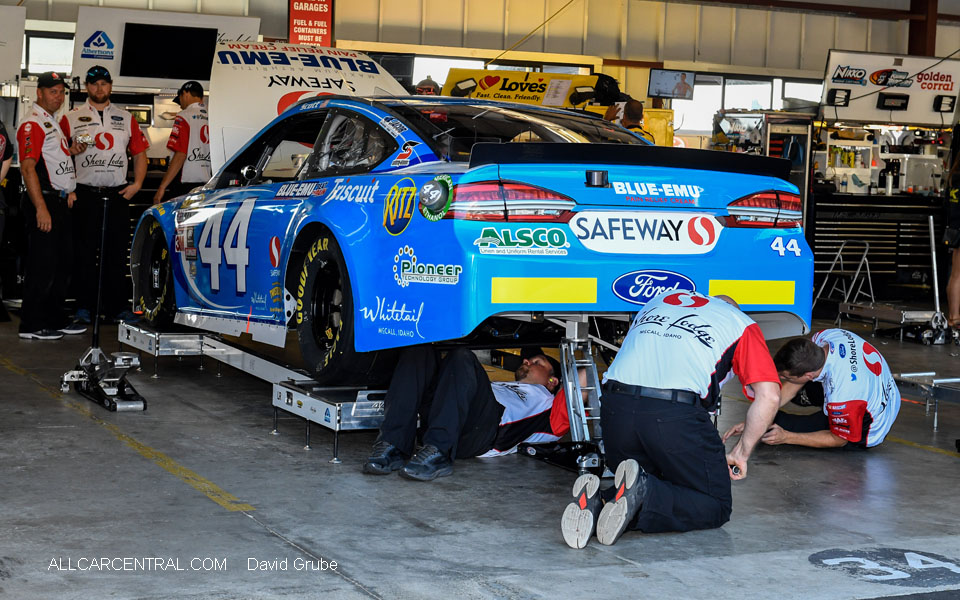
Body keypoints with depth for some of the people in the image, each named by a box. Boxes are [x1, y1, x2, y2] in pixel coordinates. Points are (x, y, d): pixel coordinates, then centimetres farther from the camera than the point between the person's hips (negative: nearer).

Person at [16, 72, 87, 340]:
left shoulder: (53, 123, 19)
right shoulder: (32, 123, -12)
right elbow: (28, 167, -20)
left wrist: (70, 151, 11)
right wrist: (41, 207, -25)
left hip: (60, 201, 10)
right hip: (43, 200, -10)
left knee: (63, 263, 13)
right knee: (42, 265, -8)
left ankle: (56, 319, 23)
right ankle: (31, 325, -1)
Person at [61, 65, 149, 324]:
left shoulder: (126, 118, 13)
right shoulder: (71, 119, 7)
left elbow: (139, 153, 15)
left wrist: (137, 183, 2)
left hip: (118, 195, 2)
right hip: (85, 194, -2)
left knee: (117, 252, 3)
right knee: (84, 253, 0)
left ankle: (116, 305, 9)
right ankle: (84, 306, 6)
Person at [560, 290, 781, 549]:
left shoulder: (660, 299, 33)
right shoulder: (741, 323, 20)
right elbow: (769, 395, 7)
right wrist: (741, 453, 16)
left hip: (615, 407, 5)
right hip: (677, 412, -4)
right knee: (716, 506, 13)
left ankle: (593, 501, -9)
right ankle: (644, 495, -16)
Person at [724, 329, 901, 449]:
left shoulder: (843, 394, -42)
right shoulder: (823, 337, -21)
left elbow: (840, 440, -22)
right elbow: (790, 388, -8)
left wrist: (786, 437, -23)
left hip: (866, 434, -8)